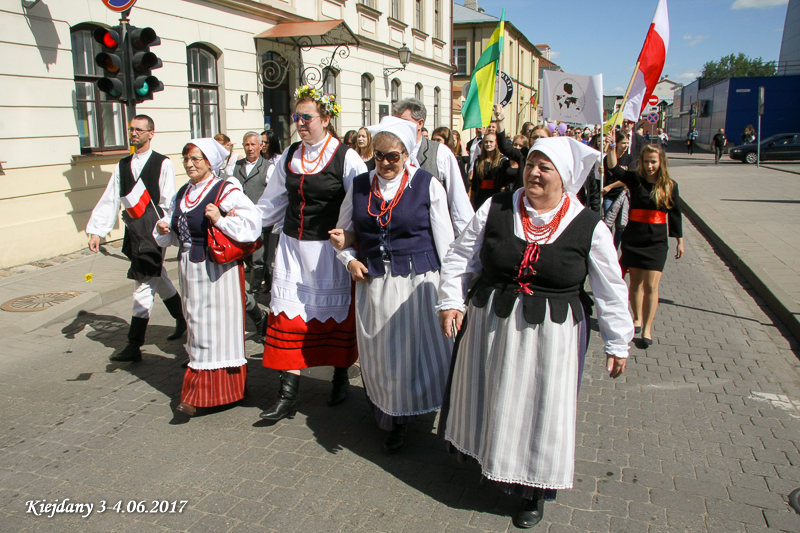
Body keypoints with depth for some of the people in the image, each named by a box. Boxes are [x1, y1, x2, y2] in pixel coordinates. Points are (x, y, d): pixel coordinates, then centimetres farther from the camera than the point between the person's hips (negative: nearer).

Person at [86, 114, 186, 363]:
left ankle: (134, 346, -2)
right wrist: (96, 231, 4)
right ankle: (182, 319, 37)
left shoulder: (163, 164, -4)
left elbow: (167, 202, -8)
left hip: (154, 232, -6)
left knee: (143, 287, -6)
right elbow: (109, 200, 10)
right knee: (158, 280, 18)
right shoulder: (122, 166, 13)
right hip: (134, 233, 7)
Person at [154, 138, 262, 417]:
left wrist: (221, 220, -24)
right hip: (190, 268, 8)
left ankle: (200, 394, 4)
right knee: (197, 326, 12)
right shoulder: (182, 194, 14)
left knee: (215, 328, -2)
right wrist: (163, 229, 2)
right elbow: (174, 235, 22)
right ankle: (202, 390, 24)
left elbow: (253, 224, -18)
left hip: (218, 269, -8)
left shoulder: (226, 191, -10)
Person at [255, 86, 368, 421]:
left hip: (328, 251, -4)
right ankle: (288, 393, 10)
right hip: (292, 246, 5)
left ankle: (340, 378, 31)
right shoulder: (290, 157, 9)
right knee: (288, 314, 2)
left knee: (334, 313, 8)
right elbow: (271, 202, 19)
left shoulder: (346, 158, -8)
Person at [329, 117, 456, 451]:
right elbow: (342, 233, 17)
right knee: (380, 353, 12)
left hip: (417, 282, -3)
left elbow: (444, 241, -3)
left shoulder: (427, 185, -4)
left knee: (418, 348, 4)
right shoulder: (359, 186, 6)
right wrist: (349, 260, -2)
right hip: (373, 283, 3)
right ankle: (393, 421, 34)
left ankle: (410, 413, 28)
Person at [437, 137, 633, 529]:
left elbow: (611, 290, -1)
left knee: (541, 407, 8)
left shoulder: (589, 227, -7)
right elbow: (460, 256, 4)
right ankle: (487, 455, 43)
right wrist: (451, 301, -5)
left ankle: (535, 490, 28)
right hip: (492, 325, 2)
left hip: (551, 334, -2)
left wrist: (617, 342, 0)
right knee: (489, 396, 16)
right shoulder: (496, 209, -3)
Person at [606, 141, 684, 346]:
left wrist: (680, 241, 10)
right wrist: (611, 147, -30)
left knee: (651, 285, -6)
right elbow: (614, 169, -16)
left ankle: (647, 328, 3)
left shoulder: (670, 185, 0)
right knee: (635, 282, 12)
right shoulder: (635, 179, -1)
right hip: (633, 238, 1)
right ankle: (637, 318, 31)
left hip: (657, 241, -1)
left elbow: (675, 214, 7)